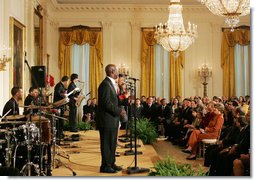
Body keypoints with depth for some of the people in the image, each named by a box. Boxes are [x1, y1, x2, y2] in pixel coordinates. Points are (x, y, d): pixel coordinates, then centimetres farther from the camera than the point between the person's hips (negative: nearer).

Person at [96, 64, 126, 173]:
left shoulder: (111, 83, 16)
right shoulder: (105, 84, -17)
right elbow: (106, 103, -22)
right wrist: (119, 111, -17)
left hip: (112, 119, 10)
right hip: (107, 119, -10)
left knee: (112, 143, 16)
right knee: (106, 143, -2)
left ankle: (111, 163, 25)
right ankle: (105, 166, 7)